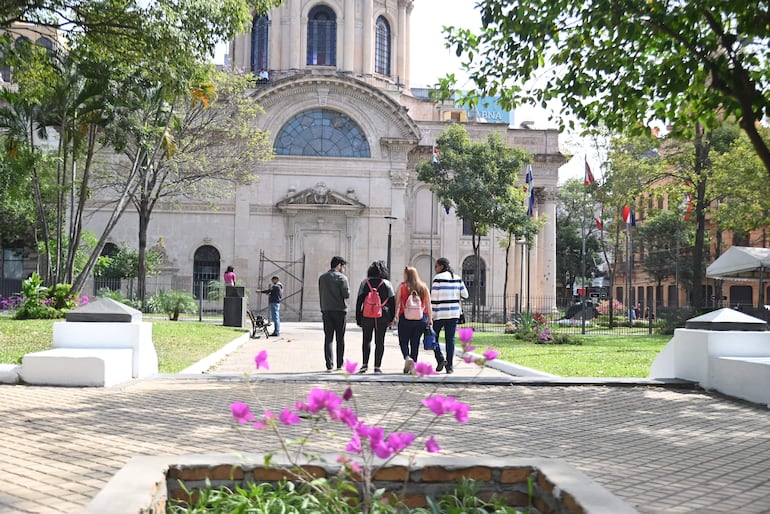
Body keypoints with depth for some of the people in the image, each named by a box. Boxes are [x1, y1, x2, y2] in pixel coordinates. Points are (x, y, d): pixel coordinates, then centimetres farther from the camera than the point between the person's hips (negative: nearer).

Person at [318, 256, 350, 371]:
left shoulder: (322, 278, 9)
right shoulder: (341, 277, -8)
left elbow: (320, 295, 10)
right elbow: (347, 294, -11)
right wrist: (347, 289, 8)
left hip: (326, 311, 3)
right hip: (340, 310, -3)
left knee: (328, 338, 2)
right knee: (340, 338, 8)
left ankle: (329, 364, -6)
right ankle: (340, 364, 13)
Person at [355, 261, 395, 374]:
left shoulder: (365, 282, 2)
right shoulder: (387, 284, 1)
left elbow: (359, 301, 1)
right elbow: (392, 302, 2)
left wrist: (358, 318, 5)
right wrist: (391, 318, 8)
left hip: (367, 315, 1)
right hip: (383, 316, 0)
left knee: (366, 340, 14)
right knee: (380, 341, 4)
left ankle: (365, 364, 3)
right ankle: (377, 366, 3)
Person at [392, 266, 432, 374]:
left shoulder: (402, 287, -3)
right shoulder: (424, 287, 6)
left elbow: (397, 303, -6)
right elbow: (428, 304, 4)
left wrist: (394, 317, -2)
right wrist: (430, 319, 7)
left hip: (405, 318, -3)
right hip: (421, 319, 3)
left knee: (403, 341, 9)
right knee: (415, 343, 12)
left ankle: (407, 358, -16)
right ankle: (412, 366, 12)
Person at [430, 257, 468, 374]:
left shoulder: (438, 278, -9)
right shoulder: (457, 278, 6)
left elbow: (434, 297, -11)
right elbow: (465, 295, 7)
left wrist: (431, 315, -9)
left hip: (439, 313, -5)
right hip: (454, 313, 5)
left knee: (433, 337, 11)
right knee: (450, 339, 8)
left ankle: (440, 359, -6)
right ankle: (450, 366, 6)